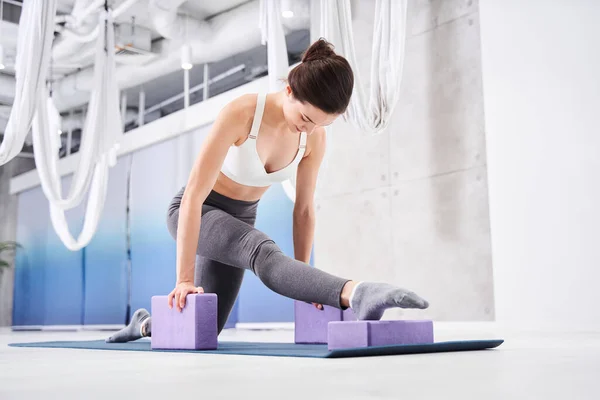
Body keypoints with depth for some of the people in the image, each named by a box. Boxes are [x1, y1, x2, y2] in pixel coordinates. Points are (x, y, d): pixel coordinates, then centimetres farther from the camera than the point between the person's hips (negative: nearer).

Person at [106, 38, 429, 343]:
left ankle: (146, 324, 38)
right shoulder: (240, 114, -30)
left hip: (240, 218, 6)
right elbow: (193, 196, -32)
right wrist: (184, 279, -33)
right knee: (262, 251, -37)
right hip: (193, 213, -6)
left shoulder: (314, 138, -15)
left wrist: (302, 281, -3)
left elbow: (304, 209, -4)